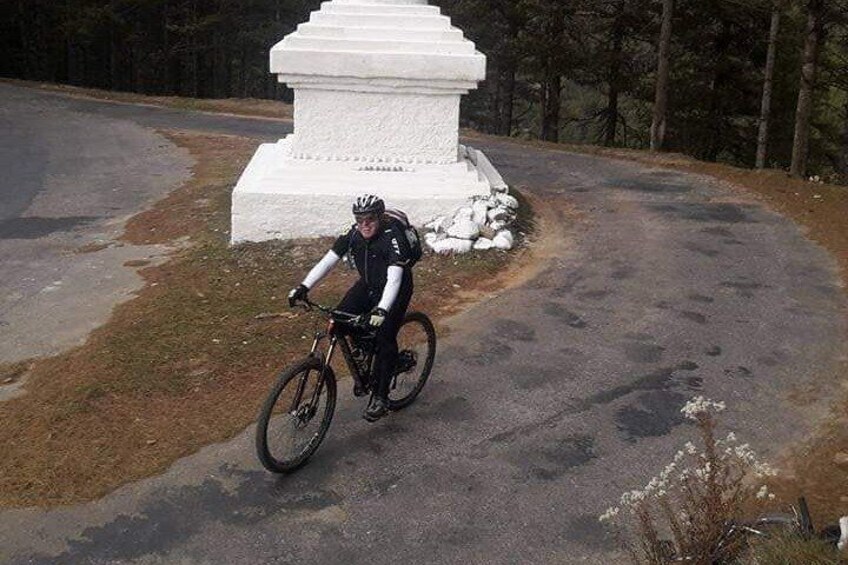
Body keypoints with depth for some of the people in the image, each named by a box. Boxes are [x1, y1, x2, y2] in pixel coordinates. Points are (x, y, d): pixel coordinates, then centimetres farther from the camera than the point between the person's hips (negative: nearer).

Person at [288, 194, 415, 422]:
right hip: (368, 284, 6)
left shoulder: (392, 237, -30)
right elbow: (327, 261, -16)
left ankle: (380, 397, -3)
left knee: (384, 338, -17)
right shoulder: (354, 234, -14)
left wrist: (382, 309, -56)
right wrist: (303, 287, -29)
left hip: (395, 290, -6)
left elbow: (394, 278, -41)